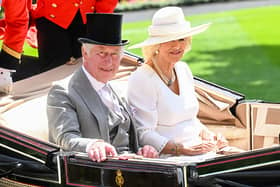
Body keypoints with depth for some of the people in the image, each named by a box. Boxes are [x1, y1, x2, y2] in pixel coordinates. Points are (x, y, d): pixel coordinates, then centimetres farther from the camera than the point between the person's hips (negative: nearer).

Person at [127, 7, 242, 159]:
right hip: (167, 158, -8)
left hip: (197, 151, 8)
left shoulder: (183, 69, 15)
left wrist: (207, 135, 5)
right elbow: (143, 134, -15)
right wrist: (182, 149, -24)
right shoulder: (141, 79, -11)